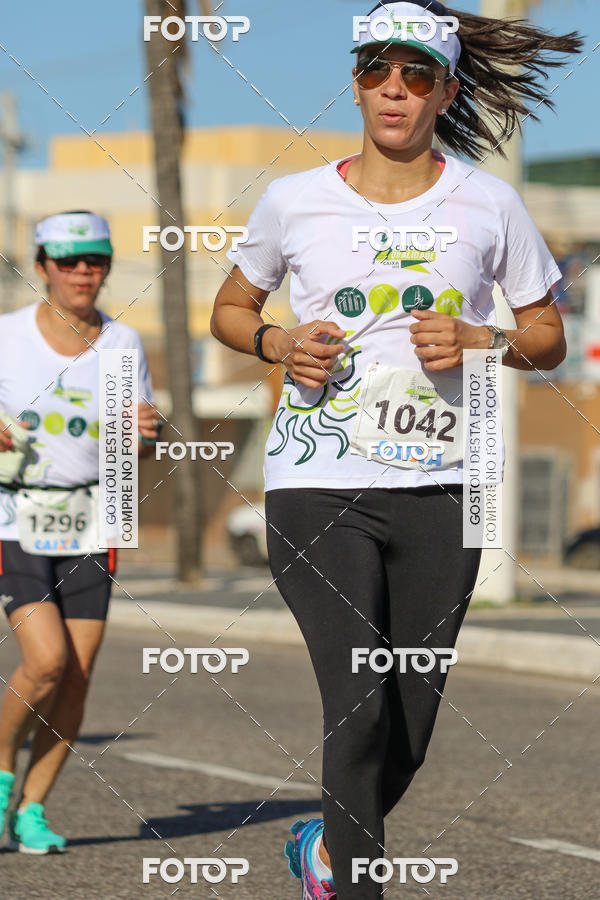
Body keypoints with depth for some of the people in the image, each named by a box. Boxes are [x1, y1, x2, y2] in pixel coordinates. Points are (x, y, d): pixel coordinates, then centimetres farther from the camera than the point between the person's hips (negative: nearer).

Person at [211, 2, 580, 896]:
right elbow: (230, 309, 19)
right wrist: (280, 342, -3)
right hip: (316, 486, -1)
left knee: (411, 725, 6)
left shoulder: (488, 204, 5)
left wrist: (482, 341, -8)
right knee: (360, 704, -17)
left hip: (440, 487, 2)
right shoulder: (293, 201, 5)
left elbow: (549, 337, 13)